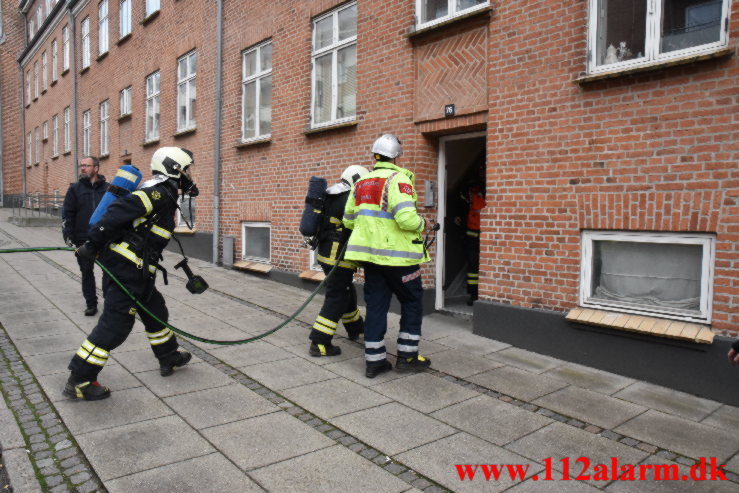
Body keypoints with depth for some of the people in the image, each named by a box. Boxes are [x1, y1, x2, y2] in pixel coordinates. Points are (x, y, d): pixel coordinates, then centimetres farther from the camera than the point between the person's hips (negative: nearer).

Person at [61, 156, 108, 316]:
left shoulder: (108, 188, 3)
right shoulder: (75, 188, 4)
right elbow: (67, 213, 2)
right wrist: (68, 234, -7)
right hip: (83, 239, 1)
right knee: (86, 272, 6)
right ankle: (91, 304, 16)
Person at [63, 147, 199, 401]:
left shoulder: (162, 194, 18)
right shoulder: (160, 192, -13)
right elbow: (120, 210, -23)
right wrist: (94, 244, -22)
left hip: (134, 269, 11)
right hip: (125, 267, -11)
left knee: (155, 310, 20)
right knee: (115, 324, -7)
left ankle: (169, 358, 36)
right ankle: (78, 381, 2)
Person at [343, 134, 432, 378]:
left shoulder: (361, 183, 10)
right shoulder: (398, 179, -13)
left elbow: (348, 220, 15)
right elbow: (406, 218, -25)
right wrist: (421, 224, -4)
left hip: (370, 254, 6)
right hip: (397, 255, -6)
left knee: (375, 305, 11)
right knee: (412, 303, 11)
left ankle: (374, 360, 14)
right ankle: (407, 356, 16)